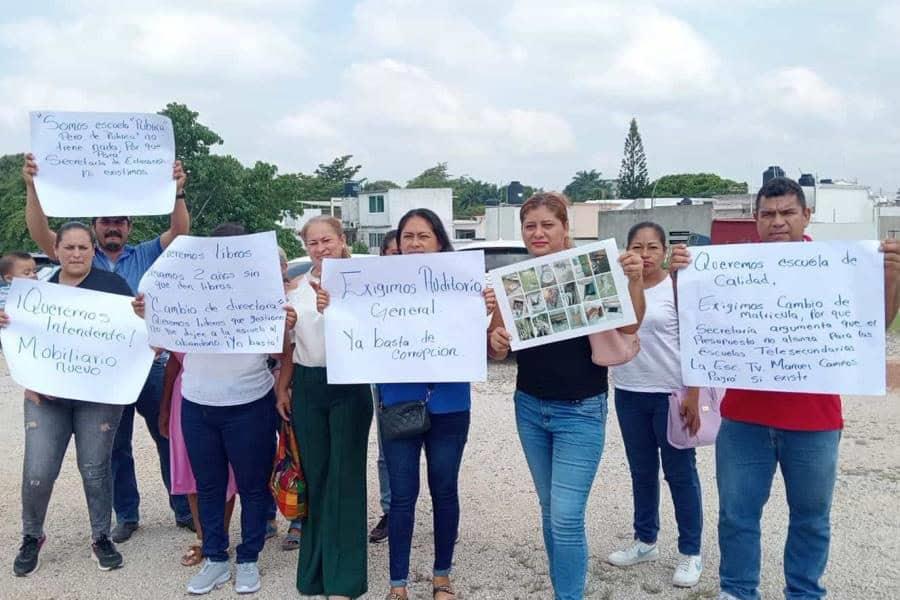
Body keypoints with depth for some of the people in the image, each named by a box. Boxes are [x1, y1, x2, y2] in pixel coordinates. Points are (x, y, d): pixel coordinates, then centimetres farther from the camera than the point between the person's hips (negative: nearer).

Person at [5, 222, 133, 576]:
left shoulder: (112, 284, -1)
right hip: (46, 396, 2)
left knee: (95, 469, 4)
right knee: (37, 473, 0)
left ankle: (101, 537, 22)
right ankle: (32, 537, 25)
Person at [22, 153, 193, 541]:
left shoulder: (147, 255, 3)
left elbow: (180, 231, -11)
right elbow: (41, 234, -6)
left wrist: (177, 191, -28)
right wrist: (32, 188, -21)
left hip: (151, 366, -1)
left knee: (170, 439, 6)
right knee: (116, 447, 14)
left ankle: (185, 510, 19)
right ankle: (127, 515, 28)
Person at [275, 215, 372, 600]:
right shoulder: (297, 287, 9)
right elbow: (290, 343, 15)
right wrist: (282, 388, 9)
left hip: (348, 384, -4)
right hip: (307, 386, 4)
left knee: (344, 478, -1)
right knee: (314, 476, 11)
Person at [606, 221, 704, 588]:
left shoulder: (678, 288, -6)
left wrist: (692, 398, -14)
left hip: (671, 394, -4)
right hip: (628, 394, 4)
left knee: (680, 473, 5)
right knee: (642, 472, 16)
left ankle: (690, 553, 18)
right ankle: (645, 541, 31)